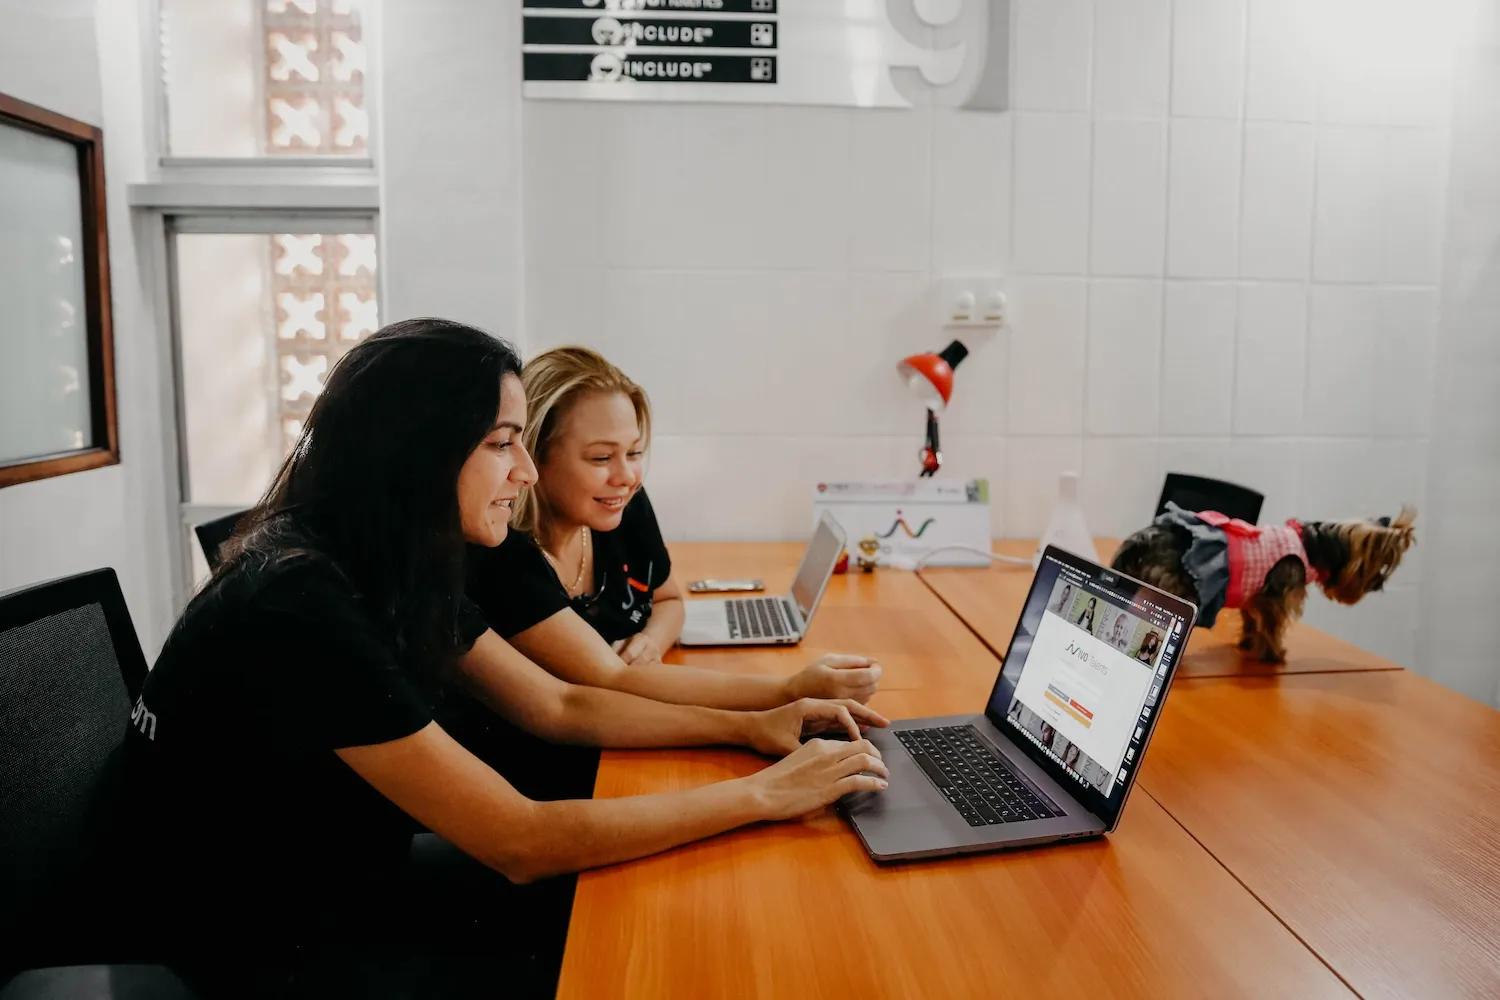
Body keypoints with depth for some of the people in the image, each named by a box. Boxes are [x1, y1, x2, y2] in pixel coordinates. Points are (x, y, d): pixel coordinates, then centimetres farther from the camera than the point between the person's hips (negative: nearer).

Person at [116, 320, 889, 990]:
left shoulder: (399, 567, -3)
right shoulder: (299, 605, -30)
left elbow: (559, 707, 4)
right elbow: (522, 844, -29)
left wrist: (748, 727, -5)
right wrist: (765, 794, -24)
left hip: (348, 896, 7)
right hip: (254, 952, -7)